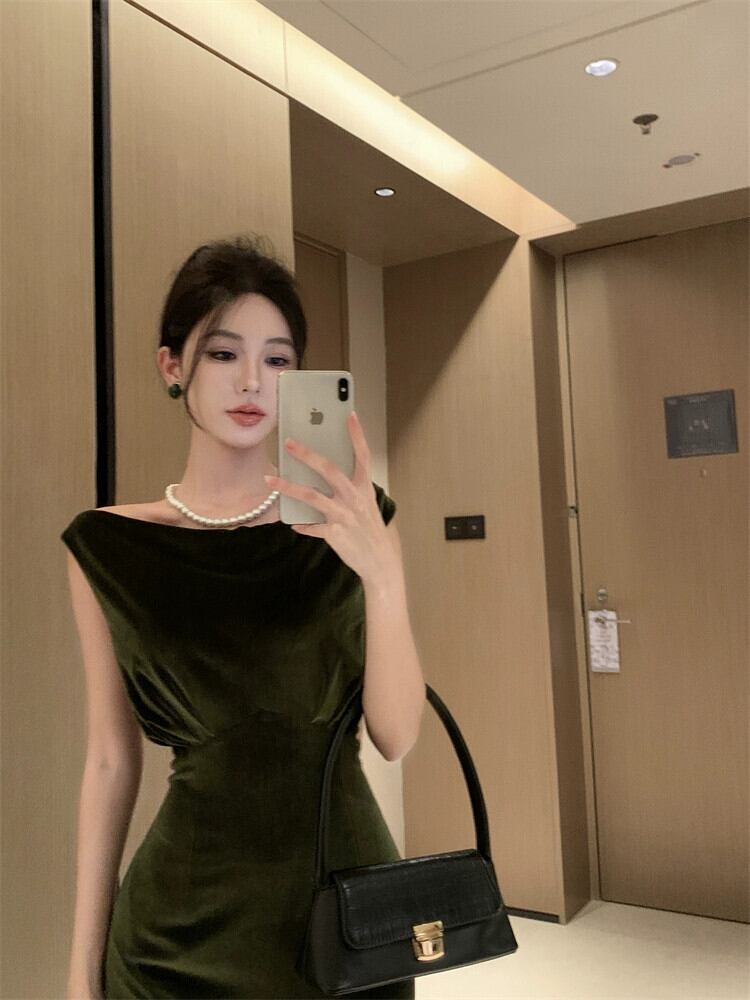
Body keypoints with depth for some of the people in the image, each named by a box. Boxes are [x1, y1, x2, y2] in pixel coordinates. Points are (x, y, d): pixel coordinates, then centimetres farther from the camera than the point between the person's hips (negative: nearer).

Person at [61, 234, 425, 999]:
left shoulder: (345, 520, -5)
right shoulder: (108, 547, -5)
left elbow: (396, 737, -10)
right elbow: (111, 763, 0)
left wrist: (383, 571, -25)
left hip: (347, 886, 1)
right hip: (188, 913, 0)